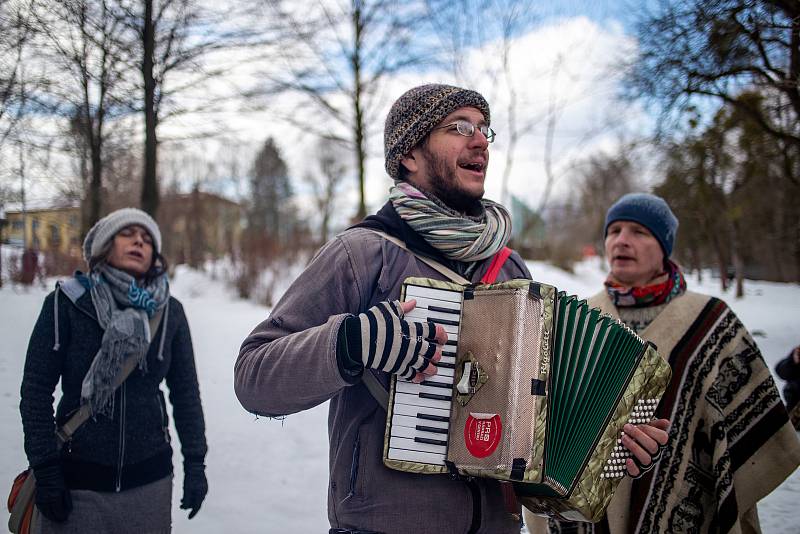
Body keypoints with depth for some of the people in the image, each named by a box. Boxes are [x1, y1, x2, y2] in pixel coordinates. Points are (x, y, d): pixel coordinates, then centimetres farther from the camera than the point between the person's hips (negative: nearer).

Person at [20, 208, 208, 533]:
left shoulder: (169, 312, 1)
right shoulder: (66, 303, -7)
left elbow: (185, 393, 6)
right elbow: (36, 390, -5)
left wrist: (194, 464, 5)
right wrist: (45, 471, -8)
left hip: (149, 476, 2)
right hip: (77, 478, -2)